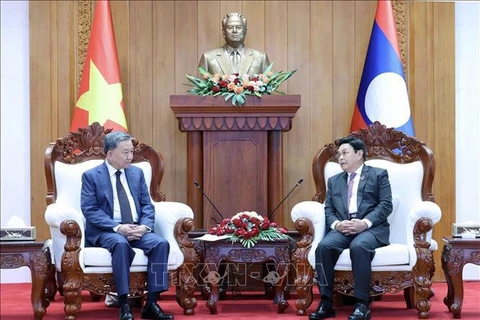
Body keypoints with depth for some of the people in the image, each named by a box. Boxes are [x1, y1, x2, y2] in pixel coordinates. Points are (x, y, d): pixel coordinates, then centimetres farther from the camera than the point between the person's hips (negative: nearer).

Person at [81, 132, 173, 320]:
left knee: (161, 243, -25)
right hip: (106, 231, -4)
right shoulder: (91, 176, 0)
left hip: (137, 230, 4)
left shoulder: (137, 173, 14)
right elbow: (90, 210, -9)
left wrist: (144, 226, -12)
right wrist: (117, 227, -22)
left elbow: (147, 205, 11)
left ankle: (151, 304, -22)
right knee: (121, 244, -38)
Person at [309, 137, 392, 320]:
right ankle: (326, 302, -25)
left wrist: (365, 223, -17)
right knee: (324, 246, -29)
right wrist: (336, 224, -9)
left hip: (371, 228, -4)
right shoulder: (334, 180, 25)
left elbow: (386, 205, -1)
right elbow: (328, 210, 14)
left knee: (358, 247, -37)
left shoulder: (378, 174, 11)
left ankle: (362, 305, -32)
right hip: (342, 228, 4)